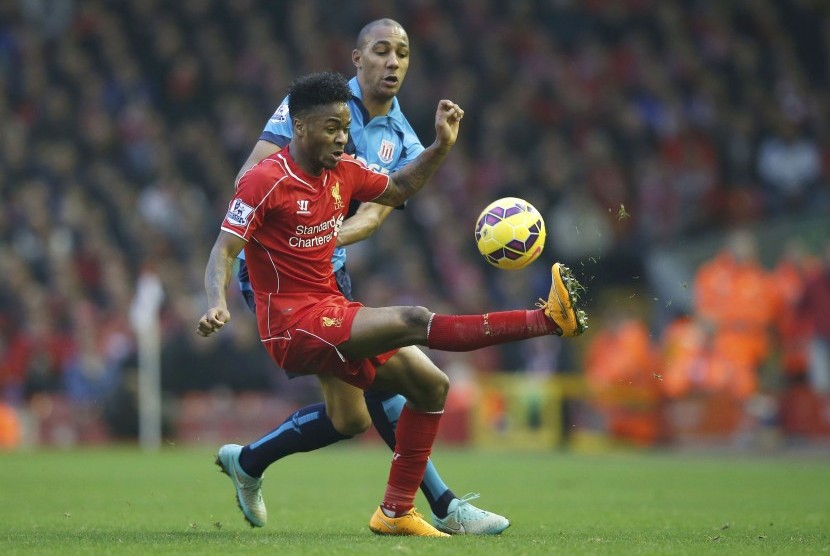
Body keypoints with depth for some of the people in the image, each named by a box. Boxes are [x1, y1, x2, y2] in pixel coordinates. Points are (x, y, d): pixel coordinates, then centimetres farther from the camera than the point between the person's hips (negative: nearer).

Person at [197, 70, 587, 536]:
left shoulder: (343, 170, 7)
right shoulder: (266, 181, -14)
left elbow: (398, 189, 25)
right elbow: (224, 250, -17)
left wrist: (441, 146, 11)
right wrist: (218, 304, -36)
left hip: (331, 310, 9)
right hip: (294, 323, -9)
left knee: (431, 385, 7)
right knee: (413, 321, -24)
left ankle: (397, 512, 10)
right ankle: (548, 321, -30)